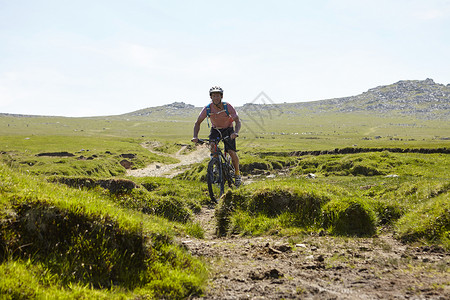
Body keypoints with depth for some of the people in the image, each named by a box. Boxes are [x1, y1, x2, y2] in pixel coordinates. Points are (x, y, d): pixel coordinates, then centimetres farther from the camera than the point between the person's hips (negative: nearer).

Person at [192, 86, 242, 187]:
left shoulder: (228, 107, -25)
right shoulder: (207, 108, -20)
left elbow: (237, 121, -24)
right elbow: (198, 123, -12)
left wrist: (235, 132, -44)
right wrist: (195, 136, -28)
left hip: (228, 130, -2)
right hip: (215, 129, 2)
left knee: (232, 152, -17)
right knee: (212, 147, -27)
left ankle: (237, 173, 7)